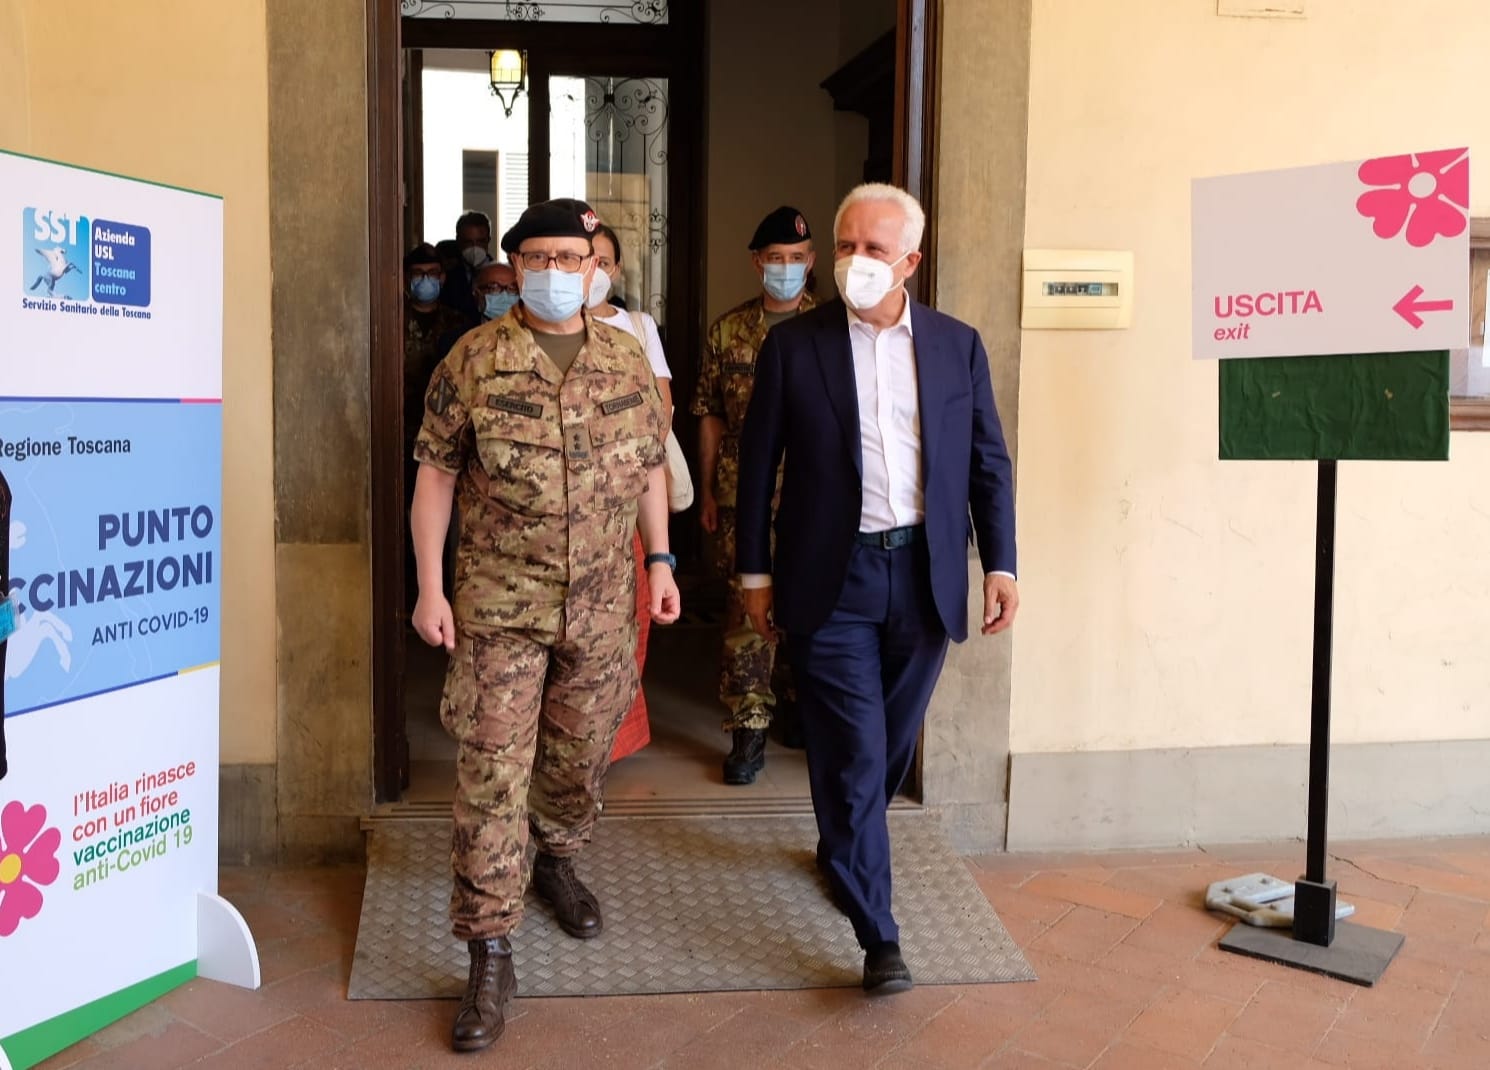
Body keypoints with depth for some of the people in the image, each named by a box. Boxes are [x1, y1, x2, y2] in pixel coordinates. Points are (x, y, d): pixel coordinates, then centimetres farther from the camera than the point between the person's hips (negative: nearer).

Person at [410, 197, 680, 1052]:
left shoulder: (628, 359, 6)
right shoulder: (473, 360, -4)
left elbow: (650, 466, 13)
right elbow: (436, 473, -2)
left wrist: (660, 561, 8)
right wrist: (430, 588, -7)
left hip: (603, 604, 3)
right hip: (499, 605, -3)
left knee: (582, 751, 17)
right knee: (492, 773, -3)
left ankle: (558, 858, 46)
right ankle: (492, 955, 6)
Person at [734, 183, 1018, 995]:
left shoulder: (957, 345, 4)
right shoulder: (794, 346, -2)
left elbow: (988, 463, 7)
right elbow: (758, 464, 2)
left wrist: (1000, 565, 1)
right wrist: (756, 571, 1)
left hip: (925, 574, 3)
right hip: (833, 578, -3)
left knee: (892, 743, 17)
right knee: (851, 753, -3)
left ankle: (842, 849, 43)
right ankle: (878, 936, 5)